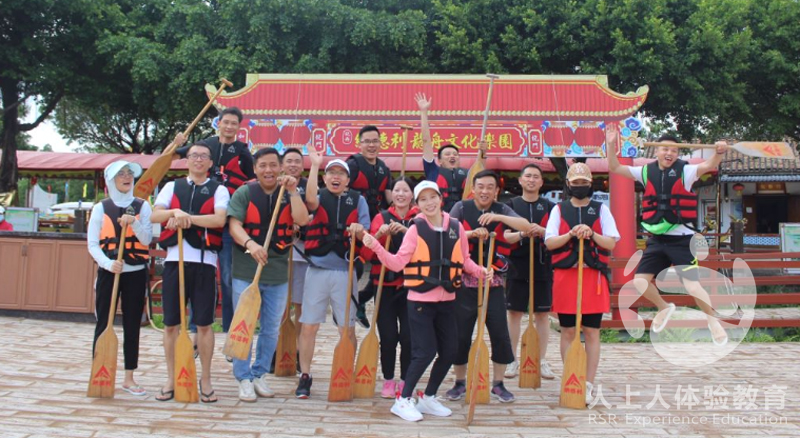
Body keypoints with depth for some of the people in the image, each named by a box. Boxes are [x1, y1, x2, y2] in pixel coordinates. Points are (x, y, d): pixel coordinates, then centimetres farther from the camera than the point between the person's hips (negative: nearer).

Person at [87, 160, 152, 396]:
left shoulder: (142, 206, 4)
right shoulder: (101, 208, 2)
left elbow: (147, 239, -4)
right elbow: (92, 244, -3)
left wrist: (134, 223, -21)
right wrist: (108, 263, -19)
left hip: (136, 273, 1)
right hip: (108, 272, -1)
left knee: (132, 325, 6)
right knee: (103, 324, 1)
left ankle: (129, 378, 15)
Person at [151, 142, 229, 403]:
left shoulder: (218, 190, 7)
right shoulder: (172, 186, 16)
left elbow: (219, 219, -11)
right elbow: (154, 215, 3)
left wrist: (186, 217, -14)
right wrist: (175, 212, -16)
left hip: (204, 261, -2)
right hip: (174, 259, 3)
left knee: (204, 323, 1)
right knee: (171, 323, 6)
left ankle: (205, 379, 13)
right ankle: (171, 379, 18)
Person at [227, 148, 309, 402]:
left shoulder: (289, 195, 6)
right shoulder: (244, 193, -1)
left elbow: (302, 220, -10)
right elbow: (234, 225, -13)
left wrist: (292, 191, -13)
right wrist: (250, 244, -30)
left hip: (278, 274, 3)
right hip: (246, 272, -2)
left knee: (271, 329, 12)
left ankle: (260, 374, 27)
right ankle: (244, 378, 17)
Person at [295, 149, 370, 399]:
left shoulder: (357, 200, 9)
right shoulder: (319, 198, 8)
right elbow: (310, 200, -18)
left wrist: (359, 230, -20)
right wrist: (314, 165, -21)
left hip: (344, 272, 0)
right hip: (317, 271, 0)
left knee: (347, 327, 5)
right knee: (309, 326, 3)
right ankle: (305, 377, 15)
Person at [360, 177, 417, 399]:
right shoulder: (382, 217, 6)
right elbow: (367, 254, 0)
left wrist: (405, 230, -23)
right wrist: (379, 234, -17)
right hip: (385, 285, 1)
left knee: (408, 336, -3)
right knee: (388, 336, 0)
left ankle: (405, 381, 14)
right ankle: (388, 380, 17)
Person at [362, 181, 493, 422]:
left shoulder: (456, 227, 2)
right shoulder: (416, 229, -6)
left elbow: (464, 260, 12)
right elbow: (397, 263, -10)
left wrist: (481, 271, -5)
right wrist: (376, 246, -22)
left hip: (447, 299, 5)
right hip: (420, 299, -4)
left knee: (449, 351, 9)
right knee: (425, 352, -7)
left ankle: (428, 398, 28)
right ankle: (403, 400, 10)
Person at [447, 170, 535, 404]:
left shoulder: (502, 210, 4)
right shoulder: (461, 208, 1)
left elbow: (527, 226, -11)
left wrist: (498, 217, -24)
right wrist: (471, 233, -23)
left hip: (493, 281, 1)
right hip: (465, 281, -1)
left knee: (500, 334, 2)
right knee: (461, 334, 5)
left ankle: (498, 384, 19)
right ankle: (460, 382, 22)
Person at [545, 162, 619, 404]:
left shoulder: (601, 209, 8)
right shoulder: (558, 209, 8)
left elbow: (611, 243, 0)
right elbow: (549, 242, -1)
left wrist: (592, 234, -17)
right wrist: (571, 234, -16)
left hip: (593, 275, 0)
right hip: (565, 275, 0)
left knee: (592, 332, 2)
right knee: (568, 332, 5)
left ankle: (588, 385, 9)